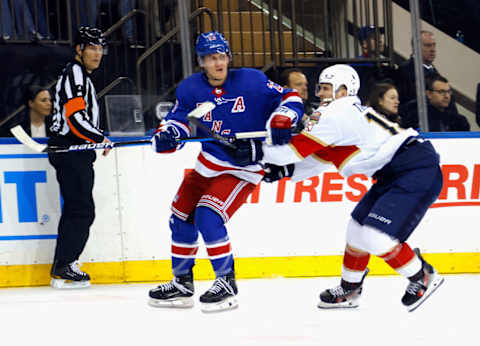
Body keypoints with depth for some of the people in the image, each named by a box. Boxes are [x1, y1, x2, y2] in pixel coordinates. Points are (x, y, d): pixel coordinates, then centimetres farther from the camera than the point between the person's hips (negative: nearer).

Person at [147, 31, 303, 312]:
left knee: (208, 216, -21)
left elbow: (290, 98, -9)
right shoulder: (191, 89, -3)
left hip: (244, 169, -6)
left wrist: (282, 121, -29)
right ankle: (182, 283, 26)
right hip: (209, 163, 6)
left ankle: (227, 284, -9)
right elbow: (180, 119, 3)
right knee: (182, 216, 9)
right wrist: (167, 136, -19)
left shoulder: (251, 81, -14)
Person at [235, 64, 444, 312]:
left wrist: (261, 151, -3)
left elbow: (300, 147, -13)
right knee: (358, 227, 14)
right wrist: (285, 170, 13)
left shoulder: (339, 113, -11)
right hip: (395, 174, 11)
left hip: (418, 170, -11)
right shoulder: (348, 114, 20)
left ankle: (423, 277, 2)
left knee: (375, 236, -16)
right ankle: (349, 290, 28)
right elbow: (320, 159, 24)